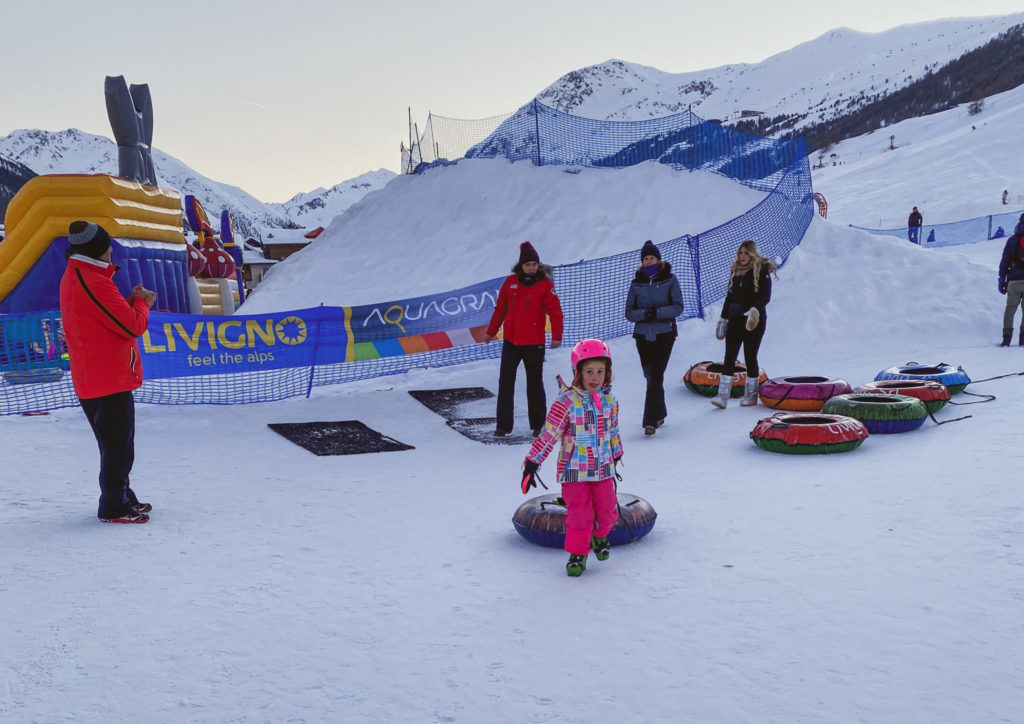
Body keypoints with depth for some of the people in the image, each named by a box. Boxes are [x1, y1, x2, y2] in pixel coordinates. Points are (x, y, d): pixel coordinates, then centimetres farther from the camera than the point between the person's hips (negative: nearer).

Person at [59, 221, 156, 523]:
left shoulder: (72, 277, 13)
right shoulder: (94, 282, -19)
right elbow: (133, 326, -19)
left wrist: (131, 300, 4)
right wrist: (142, 304, 0)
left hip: (90, 381, 10)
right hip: (111, 379, -10)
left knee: (115, 444, 19)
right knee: (118, 446, -1)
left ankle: (123, 498, 29)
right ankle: (114, 507, 6)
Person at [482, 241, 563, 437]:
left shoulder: (545, 285, -6)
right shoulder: (511, 282, 4)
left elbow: (555, 311, -10)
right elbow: (500, 309, 11)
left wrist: (556, 336, -19)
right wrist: (491, 332, 16)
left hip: (534, 343, -3)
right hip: (510, 342, 3)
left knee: (535, 384, 9)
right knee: (505, 383, 3)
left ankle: (538, 424, 22)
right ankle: (503, 425, 11)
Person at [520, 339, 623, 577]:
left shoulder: (610, 401, 2)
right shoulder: (567, 402, -15)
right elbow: (548, 433, -14)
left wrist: (616, 457, 27)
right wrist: (532, 462, -15)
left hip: (604, 469, 4)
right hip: (575, 470, -4)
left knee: (608, 511, 7)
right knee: (579, 515, -2)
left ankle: (599, 535, 39)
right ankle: (577, 553, 19)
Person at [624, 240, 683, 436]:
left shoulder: (669, 279, 1)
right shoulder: (636, 282, 7)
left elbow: (678, 307, -5)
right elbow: (629, 312, 3)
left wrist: (658, 312, -20)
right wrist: (644, 313, -17)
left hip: (664, 334, -3)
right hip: (643, 335, 3)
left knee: (655, 376, -11)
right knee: (650, 377, 8)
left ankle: (650, 421, -10)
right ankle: (659, 414, 28)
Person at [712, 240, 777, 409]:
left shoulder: (762, 270, -6)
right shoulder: (735, 270, 12)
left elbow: (766, 296, -12)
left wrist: (755, 309, -30)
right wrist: (723, 317, 16)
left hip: (754, 321, -5)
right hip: (735, 320, 5)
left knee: (750, 357, 2)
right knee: (729, 357, -3)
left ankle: (751, 394, 17)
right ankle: (723, 396, -7)